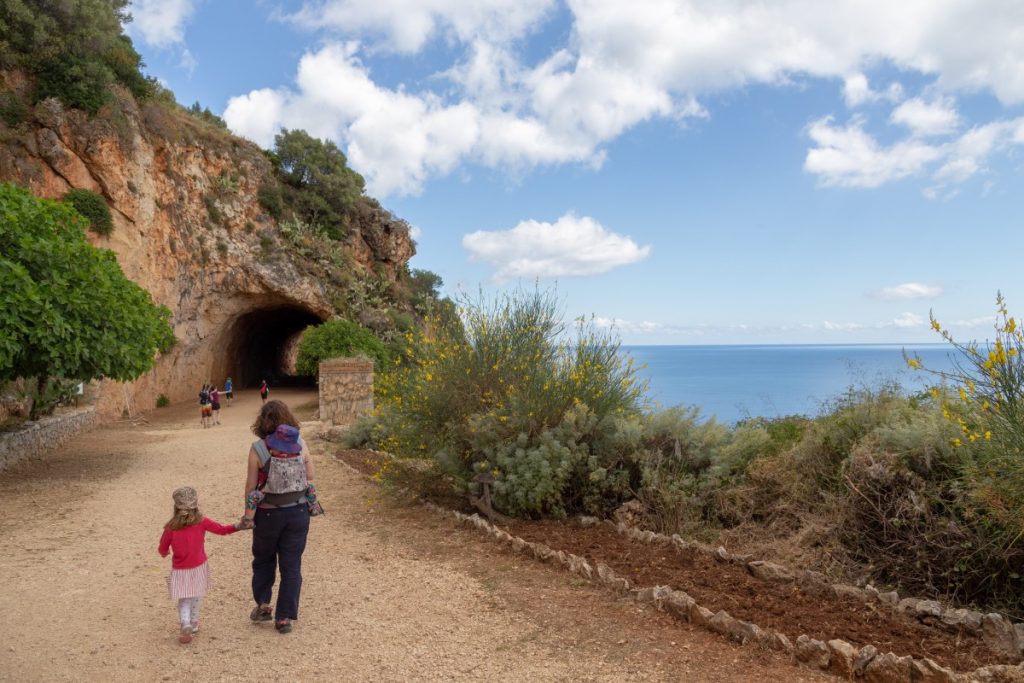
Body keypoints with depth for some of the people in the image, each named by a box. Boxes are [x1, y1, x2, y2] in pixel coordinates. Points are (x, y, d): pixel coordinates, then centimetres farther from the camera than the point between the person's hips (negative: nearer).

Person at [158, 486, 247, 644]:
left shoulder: (171, 528, -14)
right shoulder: (202, 522, -13)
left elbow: (163, 549, -2)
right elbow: (222, 530, -5)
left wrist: (164, 552, 20)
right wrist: (238, 526, 8)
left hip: (180, 571, -1)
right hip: (198, 567, 1)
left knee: (184, 600, 11)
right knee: (196, 597, 22)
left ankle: (185, 625, -12)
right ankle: (193, 623, 30)